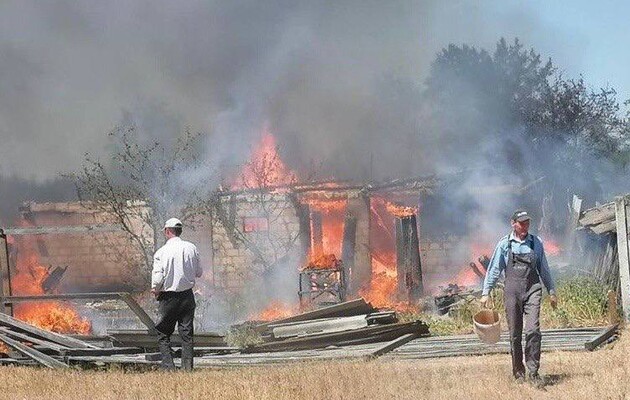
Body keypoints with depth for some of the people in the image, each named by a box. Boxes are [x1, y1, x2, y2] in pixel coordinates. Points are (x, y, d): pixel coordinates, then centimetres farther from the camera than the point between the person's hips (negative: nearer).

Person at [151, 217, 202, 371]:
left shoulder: (161, 252, -12)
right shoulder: (191, 248, 0)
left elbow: (157, 278, -15)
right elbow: (199, 273, 8)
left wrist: (155, 290, 4)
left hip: (168, 297, -4)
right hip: (188, 296, 4)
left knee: (163, 335, 7)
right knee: (187, 334, 9)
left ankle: (168, 367, -1)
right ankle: (187, 367, 5)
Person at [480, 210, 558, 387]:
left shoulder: (536, 242, 9)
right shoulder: (504, 244, 4)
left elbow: (544, 269, 16)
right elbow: (494, 270, 6)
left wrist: (552, 291, 16)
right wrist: (486, 292, 1)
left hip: (532, 290, 0)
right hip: (512, 291, 0)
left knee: (533, 330, -14)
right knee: (515, 333, 4)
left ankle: (533, 372, -13)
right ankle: (518, 371, 16)